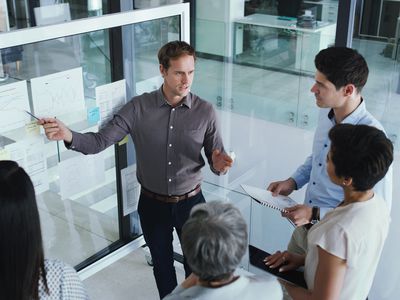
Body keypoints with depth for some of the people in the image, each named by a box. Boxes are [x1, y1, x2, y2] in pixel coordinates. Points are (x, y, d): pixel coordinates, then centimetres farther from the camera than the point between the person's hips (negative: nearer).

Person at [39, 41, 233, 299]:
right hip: (152, 203, 1)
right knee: (162, 263, 21)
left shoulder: (205, 111, -12)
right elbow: (100, 141, -16)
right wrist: (69, 136, -35)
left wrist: (220, 165, -32)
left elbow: (217, 159, -8)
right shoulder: (139, 107, -12)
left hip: (190, 202, 0)